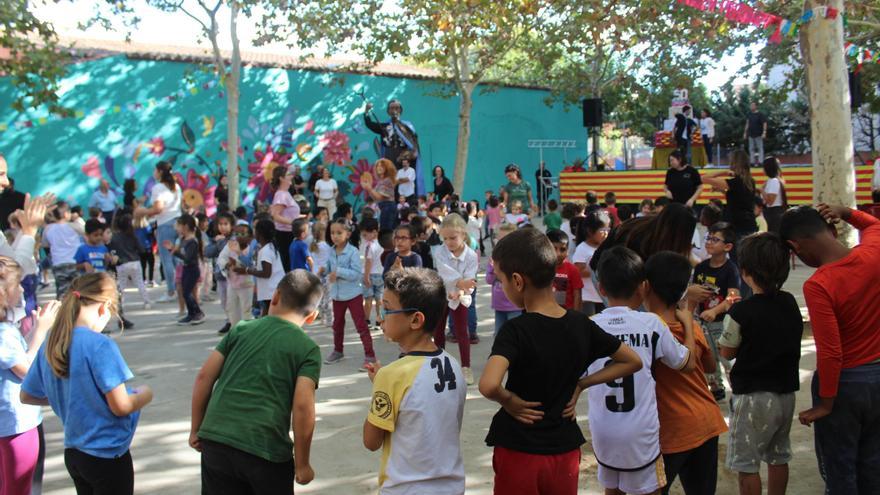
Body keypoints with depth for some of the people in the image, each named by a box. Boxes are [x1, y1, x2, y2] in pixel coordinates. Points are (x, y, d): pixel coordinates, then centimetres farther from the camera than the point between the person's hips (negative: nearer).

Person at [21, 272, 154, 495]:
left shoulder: (51, 345, -1)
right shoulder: (100, 345, -22)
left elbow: (26, 396, 11)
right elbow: (121, 406, -21)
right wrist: (144, 394, -2)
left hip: (73, 453, 7)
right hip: (107, 455, -7)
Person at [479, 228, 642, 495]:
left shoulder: (516, 330, -20)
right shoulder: (581, 324, -4)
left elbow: (488, 385, -36)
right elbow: (632, 361, 8)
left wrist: (507, 400, -16)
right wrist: (580, 384, 3)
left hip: (519, 453, -4)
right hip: (566, 451, 5)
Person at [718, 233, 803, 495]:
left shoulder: (740, 313, -21)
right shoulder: (790, 303, -2)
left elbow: (727, 352, -8)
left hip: (753, 397, -7)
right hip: (786, 392, 7)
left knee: (747, 464, 5)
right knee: (778, 458, 20)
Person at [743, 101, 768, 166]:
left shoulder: (760, 115, -8)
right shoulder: (749, 115, 7)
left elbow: (764, 123, -10)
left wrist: (764, 133, -18)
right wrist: (745, 133, 13)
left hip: (758, 135, -6)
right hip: (751, 135, 6)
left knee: (760, 148, -1)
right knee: (751, 148, 8)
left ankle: (760, 162, 0)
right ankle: (752, 162, 13)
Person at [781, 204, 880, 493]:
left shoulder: (817, 285, -25)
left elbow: (830, 353, -25)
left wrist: (826, 403, -14)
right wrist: (845, 213, 1)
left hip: (845, 381, -6)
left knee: (839, 471, 10)